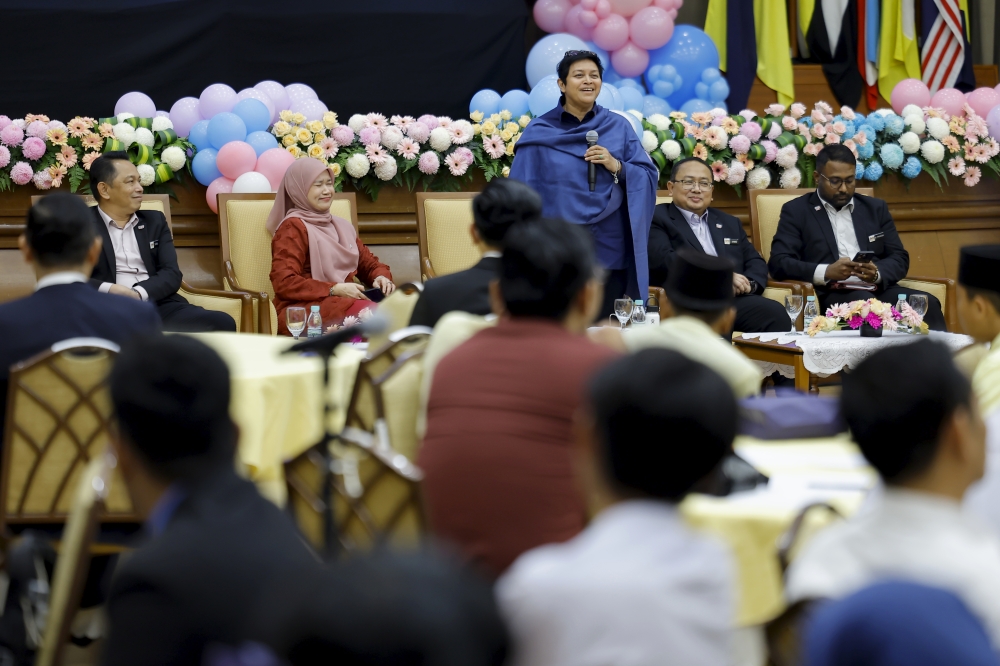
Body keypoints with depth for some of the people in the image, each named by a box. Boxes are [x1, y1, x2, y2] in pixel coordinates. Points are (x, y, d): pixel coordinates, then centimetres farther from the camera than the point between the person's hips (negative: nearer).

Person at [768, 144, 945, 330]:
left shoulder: (875, 208, 21)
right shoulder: (796, 211, 10)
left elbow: (900, 258, 16)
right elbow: (779, 263, -1)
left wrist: (877, 274, -8)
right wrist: (827, 272, -17)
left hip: (879, 290, 4)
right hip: (830, 296, -4)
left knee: (927, 303, -26)